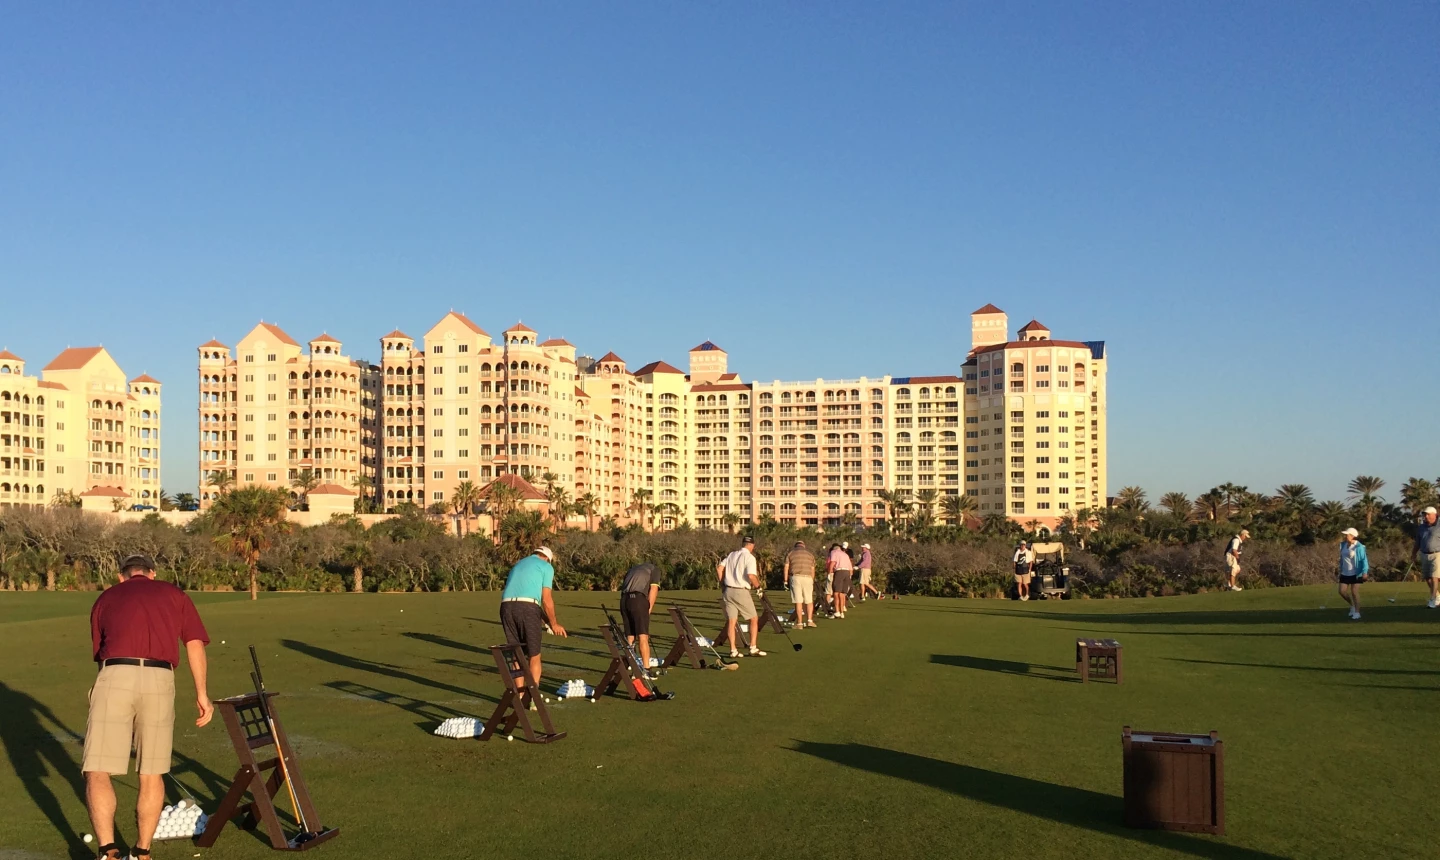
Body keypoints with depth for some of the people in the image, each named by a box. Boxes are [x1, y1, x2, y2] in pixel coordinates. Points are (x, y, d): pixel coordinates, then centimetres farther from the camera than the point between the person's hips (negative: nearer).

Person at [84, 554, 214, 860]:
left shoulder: (106, 598, 26)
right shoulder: (175, 594, 23)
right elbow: (195, 644, 9)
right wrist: (201, 693, 10)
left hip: (115, 676, -1)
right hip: (159, 679, 1)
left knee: (98, 774, 4)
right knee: (152, 774, 14)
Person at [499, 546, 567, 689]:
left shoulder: (518, 564, 32)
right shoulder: (546, 566, 12)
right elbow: (546, 599, 3)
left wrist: (546, 620, 32)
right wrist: (554, 623, 14)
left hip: (506, 606, 5)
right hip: (527, 608, -5)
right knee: (534, 657, 7)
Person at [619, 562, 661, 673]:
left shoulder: (633, 569, 33)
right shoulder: (654, 570, 17)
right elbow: (653, 589, 2)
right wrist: (649, 610, 3)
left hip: (624, 599, 5)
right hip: (638, 599, -5)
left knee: (630, 637, 12)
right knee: (643, 637, -7)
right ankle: (646, 669, -13)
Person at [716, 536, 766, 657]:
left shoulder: (731, 555, 12)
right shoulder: (749, 557, -8)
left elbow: (719, 568, 6)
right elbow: (751, 576, -20)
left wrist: (722, 583, 14)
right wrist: (757, 584, -4)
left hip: (728, 591, 6)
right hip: (741, 592, -6)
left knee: (731, 621, 6)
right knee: (754, 619, 7)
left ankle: (733, 650, 4)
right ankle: (753, 648, 4)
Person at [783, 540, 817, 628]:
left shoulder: (790, 553, 10)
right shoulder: (810, 554, 16)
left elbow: (786, 567, 3)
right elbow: (812, 569, 14)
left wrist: (786, 581, 6)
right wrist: (812, 581, 21)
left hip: (795, 577, -1)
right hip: (808, 578, 2)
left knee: (798, 601, -2)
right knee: (809, 601, 10)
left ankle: (799, 623, -2)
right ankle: (810, 620, -2)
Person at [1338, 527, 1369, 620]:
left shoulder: (1359, 547, -14)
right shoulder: (1343, 545, 7)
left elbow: (1364, 559, -16)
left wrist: (1365, 572, -25)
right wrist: (1341, 569, 21)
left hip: (1356, 573, -7)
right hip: (1345, 573, 7)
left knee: (1354, 592, -7)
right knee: (1342, 591, 4)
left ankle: (1357, 613, 3)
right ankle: (1353, 605, 28)